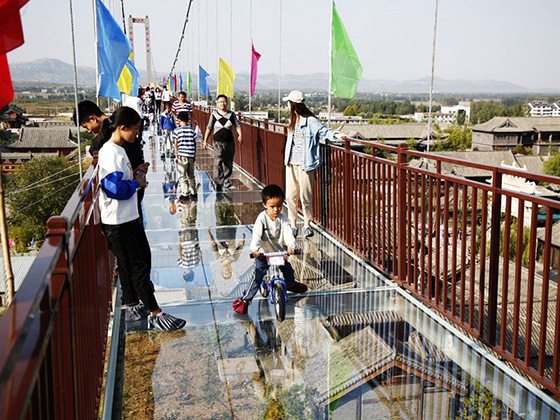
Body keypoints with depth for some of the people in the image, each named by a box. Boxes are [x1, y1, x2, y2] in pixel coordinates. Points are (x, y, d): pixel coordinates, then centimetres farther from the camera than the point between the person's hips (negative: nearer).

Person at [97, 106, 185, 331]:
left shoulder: (118, 150, 12)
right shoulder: (110, 154, -20)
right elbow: (115, 188, -27)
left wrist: (134, 175, 6)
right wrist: (137, 182, -12)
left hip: (129, 217, 10)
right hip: (118, 222, -10)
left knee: (128, 265, 18)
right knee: (137, 268, -4)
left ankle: (133, 307, 31)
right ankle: (155, 315, 2)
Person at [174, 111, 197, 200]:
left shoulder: (177, 131, -3)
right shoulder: (192, 130, 6)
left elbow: (176, 145, -3)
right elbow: (194, 145, 8)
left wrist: (176, 156, 4)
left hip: (182, 156, -4)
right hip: (191, 155, 4)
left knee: (182, 176, -1)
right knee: (191, 175, 15)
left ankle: (185, 194, -5)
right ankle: (193, 192, 22)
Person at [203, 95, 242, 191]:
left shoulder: (231, 114, 7)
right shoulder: (214, 114, 3)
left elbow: (237, 125, 5)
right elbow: (209, 128, 10)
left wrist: (240, 135, -13)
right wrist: (205, 140, 9)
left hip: (230, 142, 3)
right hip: (218, 142, -3)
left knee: (228, 163, 10)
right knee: (218, 161, -17)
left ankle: (226, 182, 23)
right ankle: (218, 182, -21)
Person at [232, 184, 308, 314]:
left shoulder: (282, 218, -6)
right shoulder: (262, 218, -17)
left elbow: (287, 232, -18)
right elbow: (257, 234, -27)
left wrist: (291, 245, -36)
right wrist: (255, 249, -43)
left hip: (278, 251, 4)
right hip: (263, 253, -4)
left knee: (288, 269, 16)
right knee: (257, 276, -14)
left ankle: (291, 284, 51)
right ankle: (244, 300, -6)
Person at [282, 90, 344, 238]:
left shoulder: (311, 121, -9)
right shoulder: (293, 121, 14)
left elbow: (323, 130, -18)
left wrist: (335, 134, -36)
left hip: (305, 165, -7)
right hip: (291, 164, 7)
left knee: (305, 195, -2)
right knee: (290, 195, 7)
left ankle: (307, 225, 14)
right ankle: (293, 225, 17)